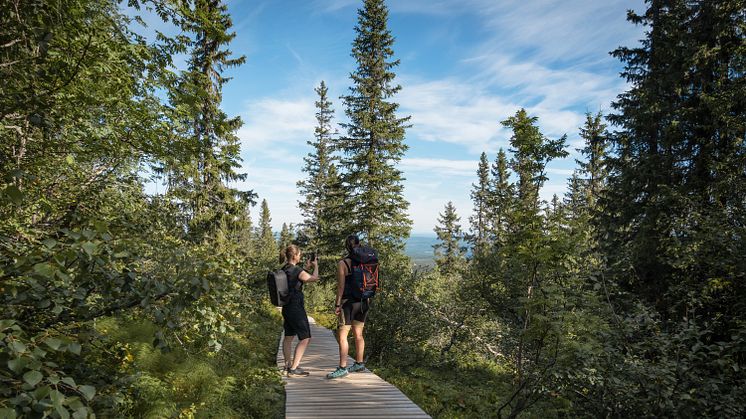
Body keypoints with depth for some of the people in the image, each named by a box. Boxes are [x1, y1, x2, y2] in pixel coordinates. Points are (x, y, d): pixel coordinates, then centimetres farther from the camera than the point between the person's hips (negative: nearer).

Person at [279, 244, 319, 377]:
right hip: (296, 308, -9)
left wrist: (307, 268, 21)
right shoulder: (296, 270, -19)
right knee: (305, 338, -2)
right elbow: (314, 278, -9)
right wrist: (316, 266, 6)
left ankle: (288, 366, 31)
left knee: (288, 337, 19)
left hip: (286, 308, 9)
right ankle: (293, 369, -3)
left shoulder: (284, 270, 6)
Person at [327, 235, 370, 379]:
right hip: (363, 302, 6)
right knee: (358, 334, 17)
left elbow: (341, 286, -13)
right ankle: (359, 363, 27)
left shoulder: (342, 263, -12)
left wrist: (337, 304, -6)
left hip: (349, 302, -6)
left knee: (342, 335, -1)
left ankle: (342, 368, -1)